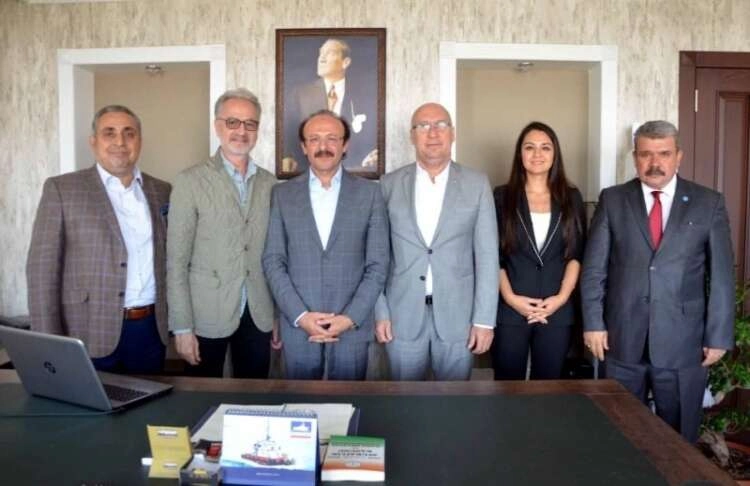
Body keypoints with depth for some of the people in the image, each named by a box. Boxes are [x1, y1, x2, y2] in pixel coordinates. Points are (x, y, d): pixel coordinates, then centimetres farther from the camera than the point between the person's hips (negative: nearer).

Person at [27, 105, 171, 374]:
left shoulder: (161, 191, 9)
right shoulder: (62, 189, -3)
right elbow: (42, 268, -6)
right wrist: (49, 343, -11)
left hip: (151, 329, 4)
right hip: (91, 333, -3)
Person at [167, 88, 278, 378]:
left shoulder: (270, 184, 7)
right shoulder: (191, 181, -5)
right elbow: (176, 260, -7)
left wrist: (280, 314, 9)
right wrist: (182, 326, -10)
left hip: (259, 315, 3)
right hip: (206, 315, -3)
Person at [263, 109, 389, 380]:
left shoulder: (369, 193, 0)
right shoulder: (282, 194, 3)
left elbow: (378, 264, -2)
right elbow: (273, 261, 0)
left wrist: (350, 318, -10)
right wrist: (300, 316, -9)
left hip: (353, 325, 0)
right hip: (297, 325, 1)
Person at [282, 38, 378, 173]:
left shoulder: (367, 92, 7)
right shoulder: (302, 93, 10)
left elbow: (379, 130, 8)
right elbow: (291, 133, 6)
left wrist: (376, 156, -11)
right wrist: (287, 158, -13)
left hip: (355, 170, -1)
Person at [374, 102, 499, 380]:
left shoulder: (477, 184, 1)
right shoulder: (390, 185, 2)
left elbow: (487, 255, -2)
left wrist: (484, 319, -6)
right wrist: (380, 312, -1)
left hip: (457, 315, 0)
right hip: (402, 315, 1)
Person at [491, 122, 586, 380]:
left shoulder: (571, 198, 8)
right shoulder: (502, 197, 3)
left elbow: (577, 254, 5)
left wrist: (562, 297, -7)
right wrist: (510, 297, -11)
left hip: (557, 311, 2)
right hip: (510, 310, -1)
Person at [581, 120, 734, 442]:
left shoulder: (709, 203, 2)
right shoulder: (612, 200, 2)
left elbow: (721, 276, 2)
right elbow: (594, 268, 1)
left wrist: (718, 336, -1)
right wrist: (593, 323, -4)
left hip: (683, 341, 0)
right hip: (623, 339, 1)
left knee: (679, 438, 13)